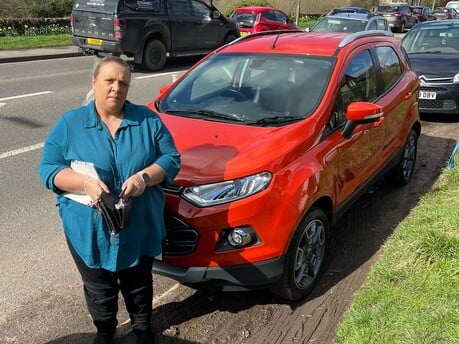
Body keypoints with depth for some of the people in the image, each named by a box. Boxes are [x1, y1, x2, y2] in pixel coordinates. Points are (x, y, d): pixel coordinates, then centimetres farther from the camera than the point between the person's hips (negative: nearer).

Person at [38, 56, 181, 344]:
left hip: (141, 228, 1)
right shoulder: (70, 123, -3)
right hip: (89, 230, 0)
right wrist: (85, 183, -23)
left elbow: (172, 159, -3)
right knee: (99, 290, 19)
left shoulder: (148, 120, -2)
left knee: (139, 285, 21)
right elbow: (48, 168, -5)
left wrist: (144, 176, -23)